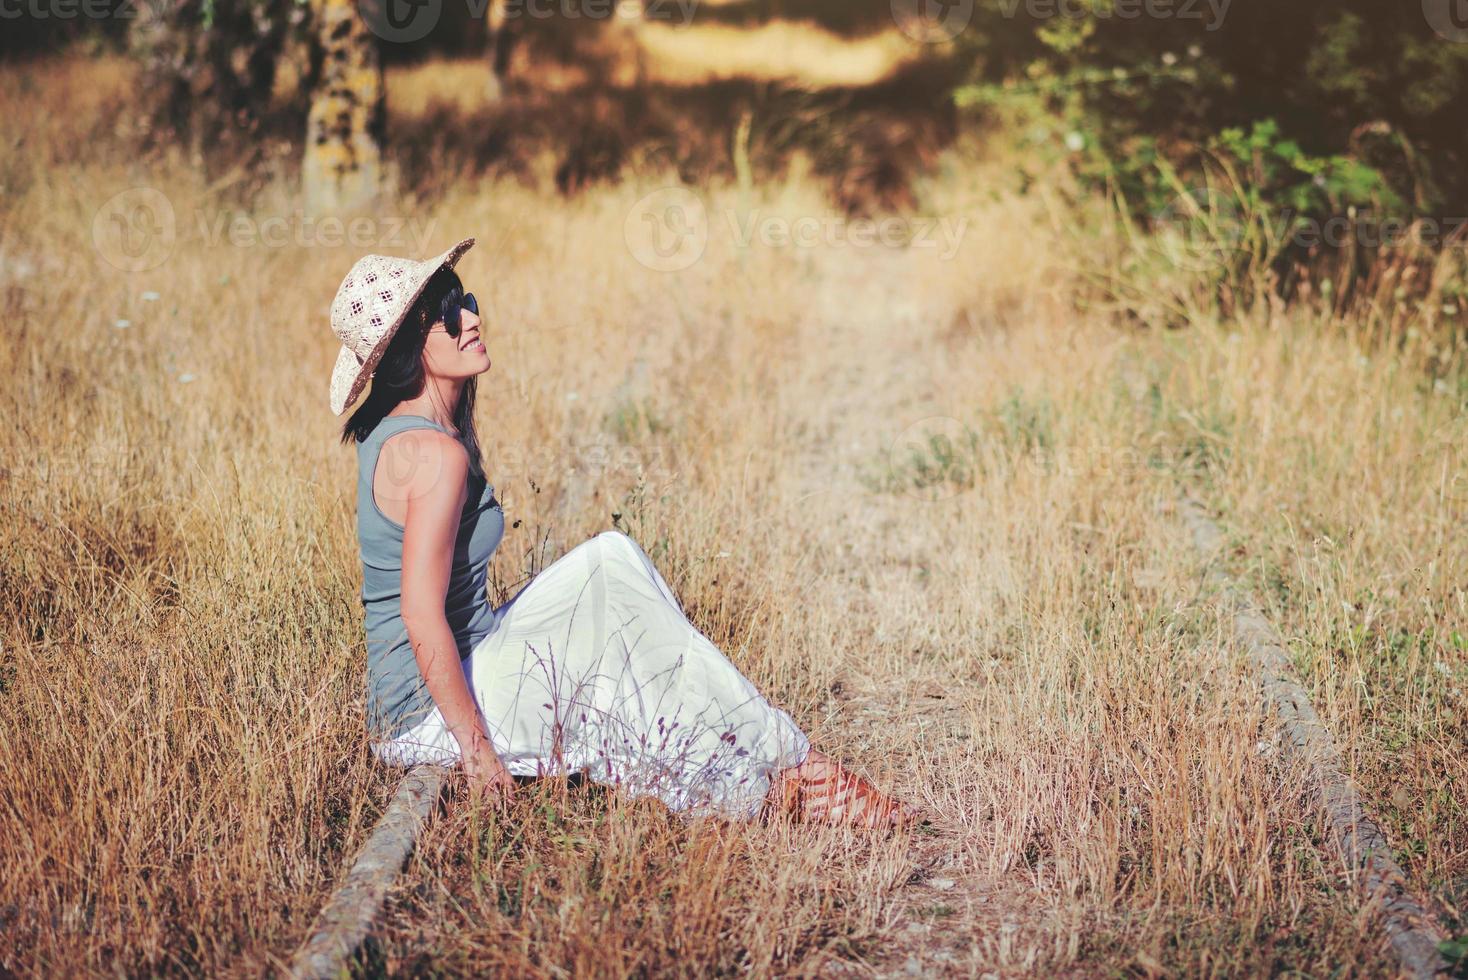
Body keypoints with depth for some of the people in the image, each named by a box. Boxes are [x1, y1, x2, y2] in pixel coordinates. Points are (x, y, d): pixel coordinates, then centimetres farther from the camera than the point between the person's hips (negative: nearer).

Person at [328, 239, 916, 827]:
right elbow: (423, 620, -25)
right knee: (612, 569, -12)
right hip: (431, 716, -10)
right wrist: (477, 750, -21)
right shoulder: (435, 453, -21)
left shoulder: (389, 434, 9)